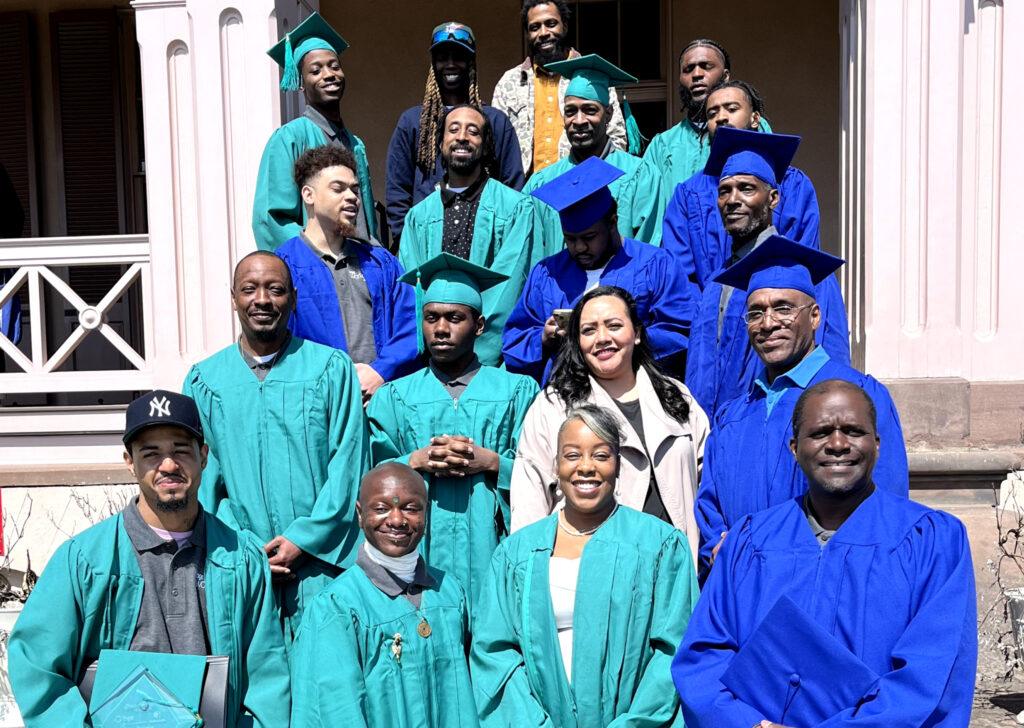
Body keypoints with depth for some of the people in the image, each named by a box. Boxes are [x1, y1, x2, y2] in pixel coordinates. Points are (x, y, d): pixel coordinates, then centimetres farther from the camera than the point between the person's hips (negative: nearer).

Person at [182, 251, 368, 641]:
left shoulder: (331, 367, 2)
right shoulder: (204, 380, 9)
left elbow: (349, 463, -2)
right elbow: (203, 479, 7)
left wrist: (303, 538, -10)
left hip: (320, 559, -1)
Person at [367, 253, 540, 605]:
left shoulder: (518, 390, 9)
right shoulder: (394, 396, 12)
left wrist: (489, 461, -14)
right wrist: (416, 461, -12)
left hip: (490, 549, 0)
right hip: (419, 549, 1)